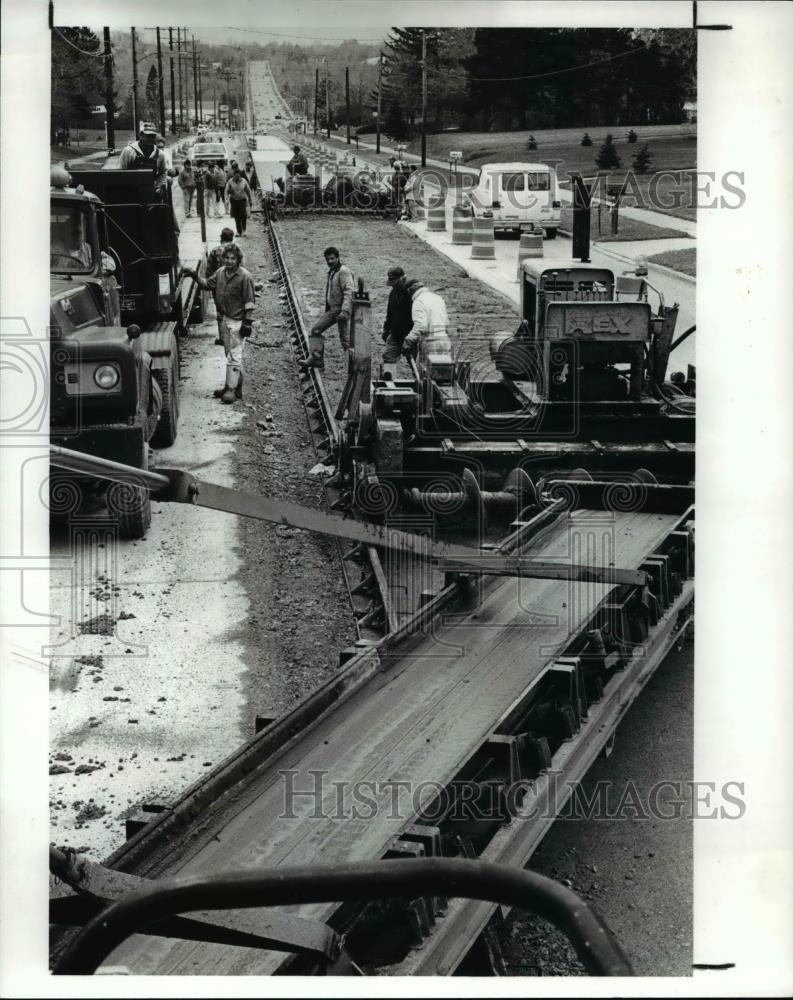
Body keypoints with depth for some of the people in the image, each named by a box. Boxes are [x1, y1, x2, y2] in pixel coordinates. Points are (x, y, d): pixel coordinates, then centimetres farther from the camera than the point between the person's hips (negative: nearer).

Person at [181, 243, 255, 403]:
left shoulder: (244, 276, -16)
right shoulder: (220, 272, 4)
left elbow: (250, 301, -15)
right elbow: (208, 284, 16)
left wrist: (247, 322, -17)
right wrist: (195, 276, 0)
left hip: (237, 322, -8)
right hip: (225, 319, 8)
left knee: (234, 356, -6)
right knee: (230, 355, 16)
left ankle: (232, 389, -3)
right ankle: (234, 385, 26)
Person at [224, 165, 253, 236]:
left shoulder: (244, 181, -3)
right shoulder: (230, 182, -5)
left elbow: (248, 191, 8)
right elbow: (226, 191, -5)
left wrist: (250, 201, 12)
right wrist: (226, 200, -21)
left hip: (242, 200, -1)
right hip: (233, 200, 1)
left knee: (243, 215, -16)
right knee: (236, 217, 4)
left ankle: (244, 230, 3)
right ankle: (239, 231, 16)